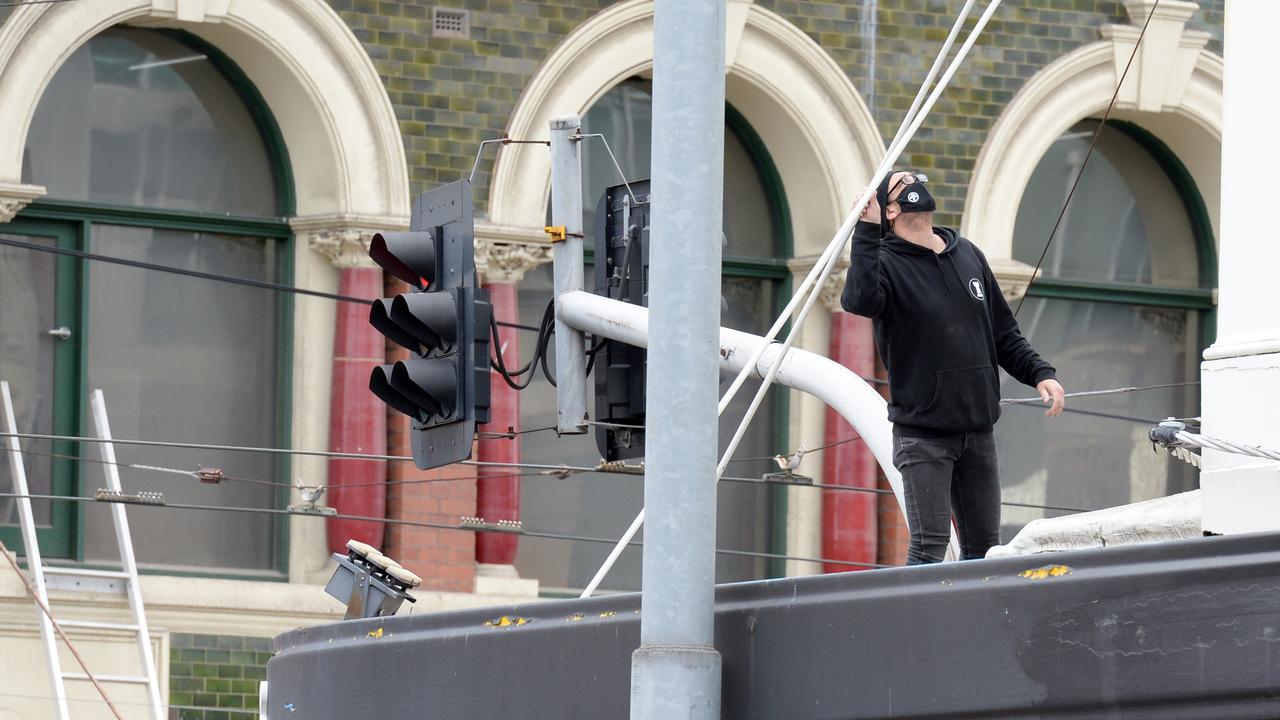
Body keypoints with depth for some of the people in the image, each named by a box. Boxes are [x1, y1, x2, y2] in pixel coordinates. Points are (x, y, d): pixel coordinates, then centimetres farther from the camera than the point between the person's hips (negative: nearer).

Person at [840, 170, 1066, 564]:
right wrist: (866, 231, -27)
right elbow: (859, 300, -29)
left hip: (978, 431, 6)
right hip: (922, 434, -6)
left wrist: (1040, 373, 5)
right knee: (929, 547, -13)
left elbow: (1003, 335, 20)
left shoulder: (969, 255, 14)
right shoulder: (886, 263, -5)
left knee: (983, 549, 7)